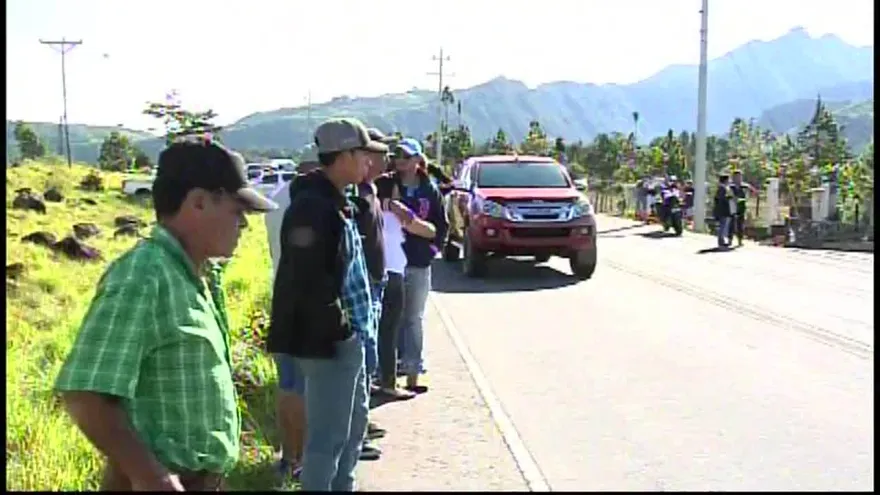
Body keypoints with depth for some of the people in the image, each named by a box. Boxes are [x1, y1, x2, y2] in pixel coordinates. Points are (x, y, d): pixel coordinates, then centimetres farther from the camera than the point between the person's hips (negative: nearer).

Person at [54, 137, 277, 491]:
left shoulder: (203, 273, 5)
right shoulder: (141, 277, -21)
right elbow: (84, 395, -27)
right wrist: (149, 476, -25)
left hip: (205, 477, 8)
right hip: (166, 482, -8)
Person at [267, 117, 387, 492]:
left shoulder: (337, 201, 12)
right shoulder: (312, 207, -20)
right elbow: (304, 280, -26)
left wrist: (354, 324, 15)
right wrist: (335, 325, -16)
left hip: (350, 337, 11)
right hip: (329, 341, -11)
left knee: (355, 420, 23)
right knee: (328, 435, 1)